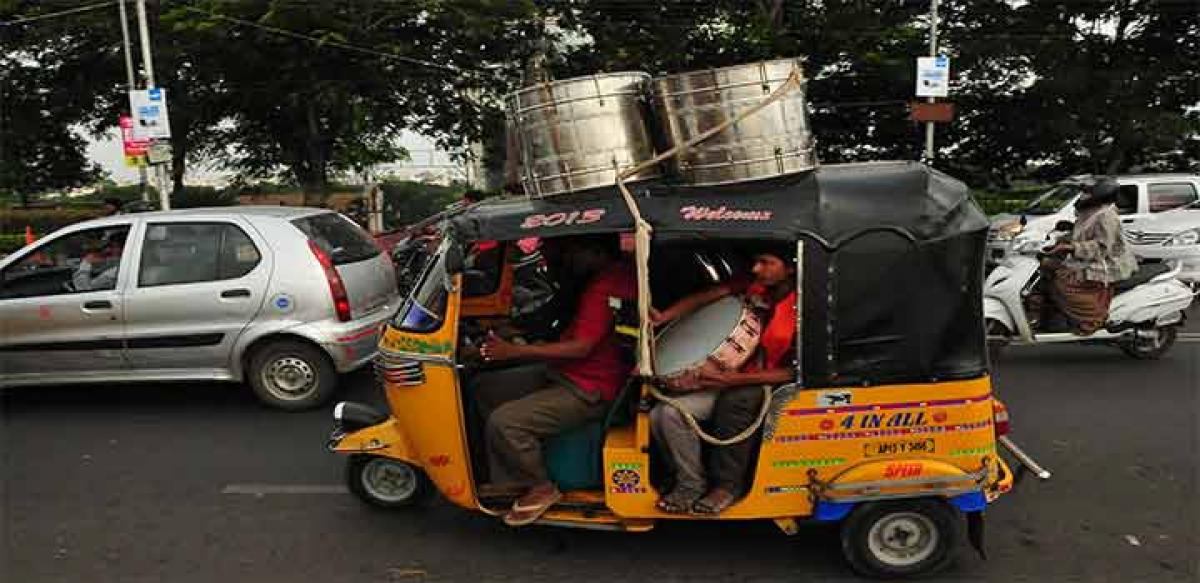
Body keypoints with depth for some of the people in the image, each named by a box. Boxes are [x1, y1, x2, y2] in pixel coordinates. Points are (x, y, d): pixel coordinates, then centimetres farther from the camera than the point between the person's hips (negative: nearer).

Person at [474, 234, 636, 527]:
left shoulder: (607, 287, -23)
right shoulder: (616, 272, 8)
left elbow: (580, 348, -26)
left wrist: (514, 351, -23)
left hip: (588, 391, -11)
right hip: (562, 372, 11)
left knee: (503, 422, -23)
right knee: (484, 388, 8)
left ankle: (541, 488, 1)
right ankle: (507, 479, 11)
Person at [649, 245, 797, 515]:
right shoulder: (753, 286, -2)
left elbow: (793, 371, -17)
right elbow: (704, 298, -1)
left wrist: (736, 378, -27)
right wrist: (664, 317, -18)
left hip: (763, 382, -5)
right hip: (727, 375, 5)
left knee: (735, 400, -40)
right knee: (665, 414, -17)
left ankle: (728, 484, -17)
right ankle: (690, 485, 1)